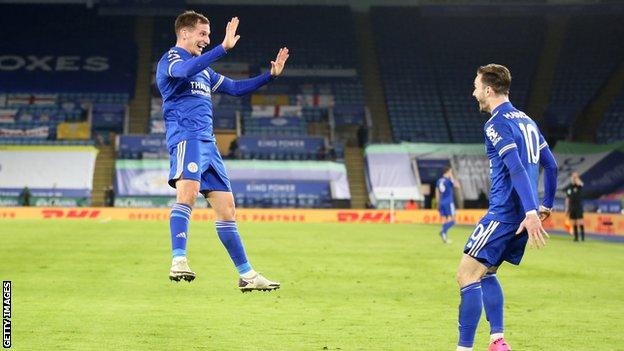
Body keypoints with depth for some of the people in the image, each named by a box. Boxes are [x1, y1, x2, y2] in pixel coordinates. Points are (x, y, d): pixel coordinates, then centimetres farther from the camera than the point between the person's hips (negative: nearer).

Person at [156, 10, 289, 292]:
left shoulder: (203, 70, 27)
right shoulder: (170, 59, 0)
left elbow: (235, 88, 35)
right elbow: (185, 71, -25)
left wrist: (270, 75, 25)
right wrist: (223, 48, -31)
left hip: (207, 143, 9)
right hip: (186, 138, -9)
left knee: (226, 207, 7)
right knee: (188, 191, -32)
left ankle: (246, 274, 12)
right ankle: (179, 261, -40)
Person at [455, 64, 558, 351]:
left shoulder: (497, 125, -11)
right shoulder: (526, 121, 17)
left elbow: (517, 169, -22)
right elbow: (550, 164, 21)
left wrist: (531, 213, -30)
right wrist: (546, 205, 28)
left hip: (504, 214, -9)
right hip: (523, 215, 9)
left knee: (467, 275, -8)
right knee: (485, 274, 18)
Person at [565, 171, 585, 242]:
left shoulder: (579, 185, -3)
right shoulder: (568, 188, 9)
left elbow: (580, 183, -31)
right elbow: (567, 199, 13)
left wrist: (576, 178, -15)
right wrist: (566, 208, 9)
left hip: (579, 206, -4)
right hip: (571, 207, 4)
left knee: (580, 222, -10)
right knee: (573, 223, 5)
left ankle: (583, 237, -7)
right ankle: (576, 237, 10)